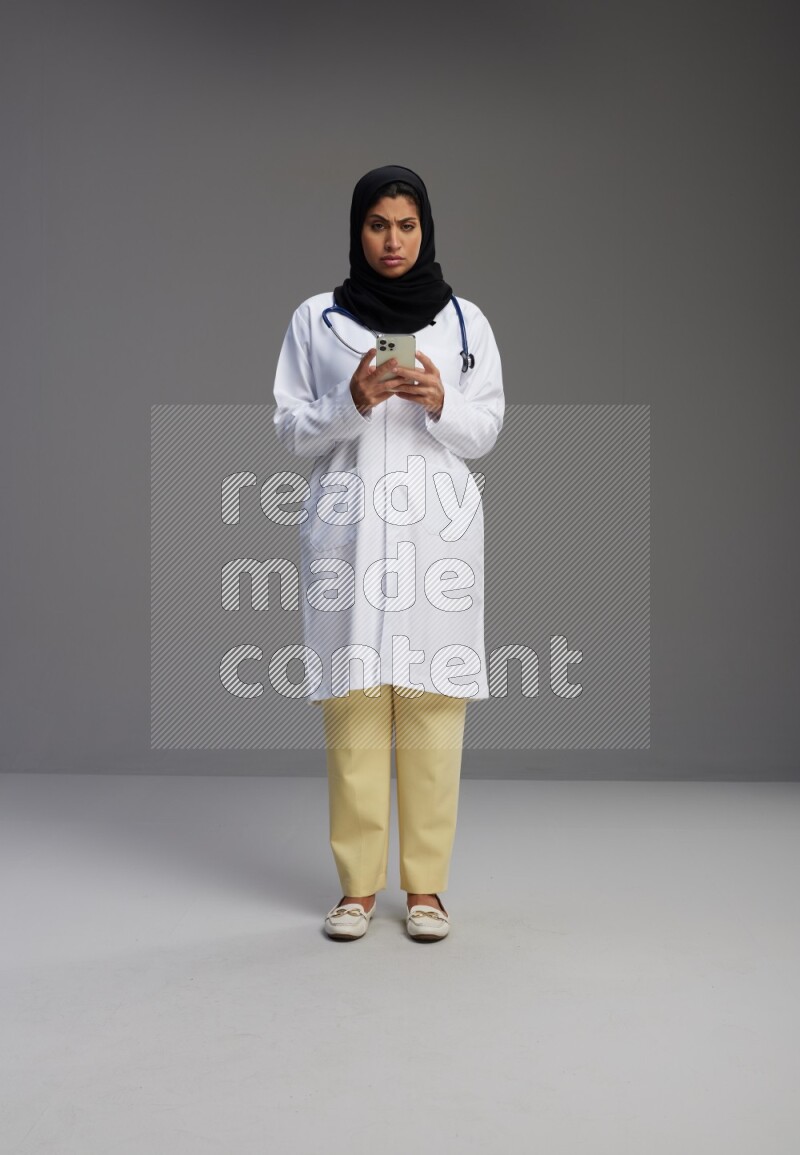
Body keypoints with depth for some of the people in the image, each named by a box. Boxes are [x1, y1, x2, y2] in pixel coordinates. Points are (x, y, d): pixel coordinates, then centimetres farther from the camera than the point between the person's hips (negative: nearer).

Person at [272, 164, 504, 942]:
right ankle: (357, 884, 10)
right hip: (348, 526, 0)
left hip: (438, 529, 1)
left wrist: (441, 404, -11)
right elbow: (290, 430, 6)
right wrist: (351, 402, -12)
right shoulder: (315, 319, 8)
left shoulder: (465, 320, 10)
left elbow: (486, 432, 9)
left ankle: (425, 885, 10)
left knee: (432, 703, -1)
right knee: (353, 703, -2)